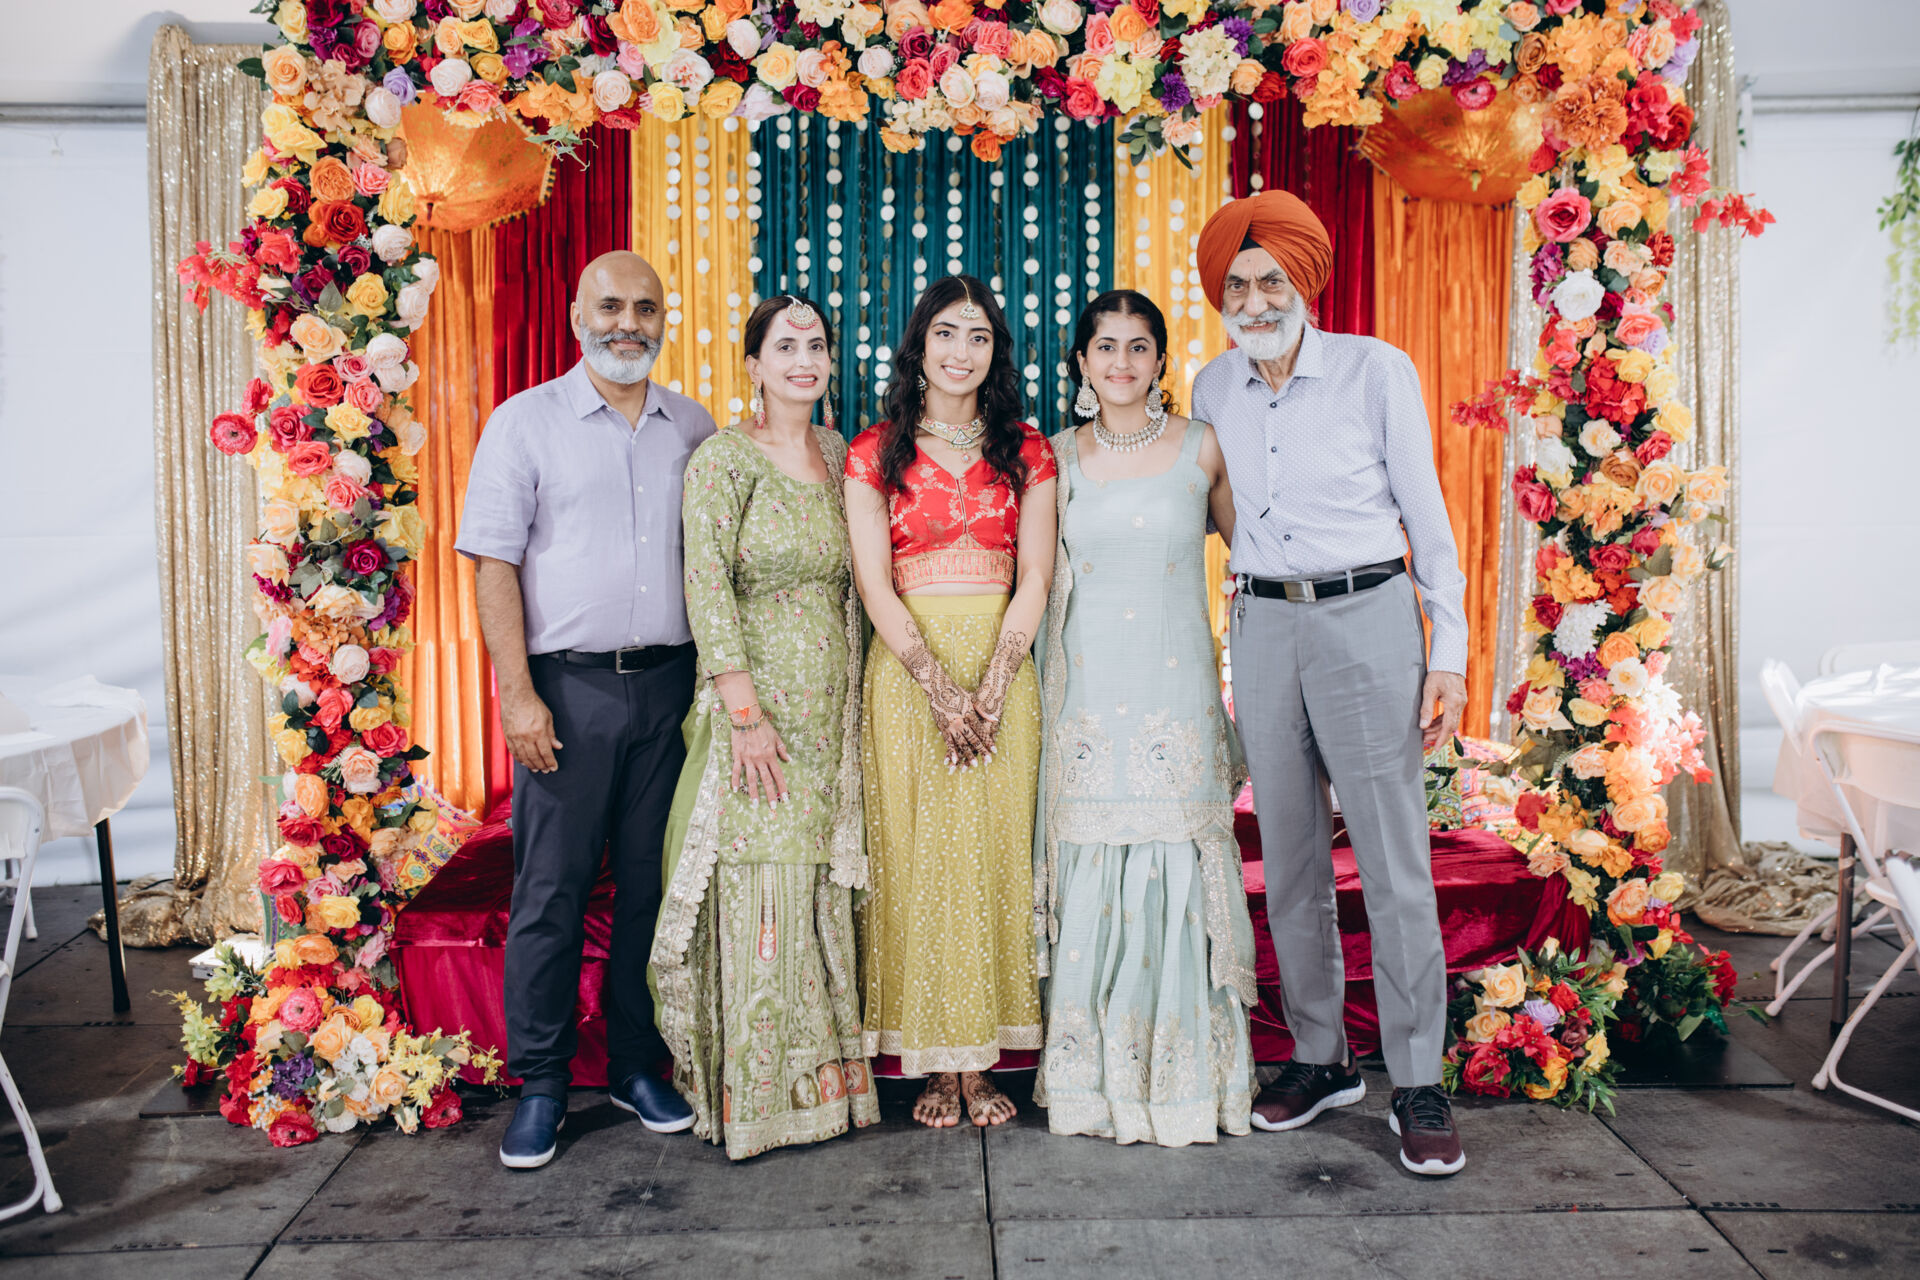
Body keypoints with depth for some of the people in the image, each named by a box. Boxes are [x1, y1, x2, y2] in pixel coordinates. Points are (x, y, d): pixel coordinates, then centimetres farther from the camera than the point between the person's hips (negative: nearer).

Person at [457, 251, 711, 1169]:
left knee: (656, 884, 9)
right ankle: (541, 1085, 15)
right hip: (568, 686, -3)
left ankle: (638, 1067, 23)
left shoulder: (694, 428, 12)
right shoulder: (525, 422, 3)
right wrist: (518, 693, -11)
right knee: (550, 892, 1)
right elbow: (492, 563, -2)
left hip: (670, 683, 3)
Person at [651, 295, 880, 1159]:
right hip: (757, 700, -5)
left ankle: (820, 1076, 24)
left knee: (823, 888, 10)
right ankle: (755, 1095, 11)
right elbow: (707, 590, -12)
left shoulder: (839, 455, 13)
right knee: (760, 891, -3)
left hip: (831, 706, 6)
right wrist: (745, 713, -18)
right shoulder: (722, 459, -6)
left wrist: (852, 697, 13)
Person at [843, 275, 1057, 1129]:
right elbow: (875, 585, -3)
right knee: (916, 856, 0)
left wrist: (991, 689, -10)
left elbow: (1034, 579, 2)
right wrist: (941, 689, -14)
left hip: (1003, 667, 2)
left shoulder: (1026, 454, 10)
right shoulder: (874, 455, 5)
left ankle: (982, 1063, 13)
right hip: (907, 669, -1)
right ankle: (935, 1065, 11)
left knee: (994, 852, 3)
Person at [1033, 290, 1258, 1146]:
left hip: (1175, 691, -1)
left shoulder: (1200, 447, 4)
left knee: (1175, 875, 0)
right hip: (1087, 696, 1)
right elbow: (1038, 574, 15)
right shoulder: (1059, 456, 7)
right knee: (1091, 879, 4)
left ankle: (1185, 1078, 16)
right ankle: (1094, 1076, 19)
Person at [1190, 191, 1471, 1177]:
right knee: (1288, 859, 9)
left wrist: (1448, 653, -5)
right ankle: (1320, 1059, 24)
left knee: (1394, 862, -3)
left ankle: (1418, 1086, 9)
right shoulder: (1211, 390, 9)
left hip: (1366, 617, -4)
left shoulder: (1377, 370, -2)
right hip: (1264, 625, 4)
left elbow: (1426, 513, 0)